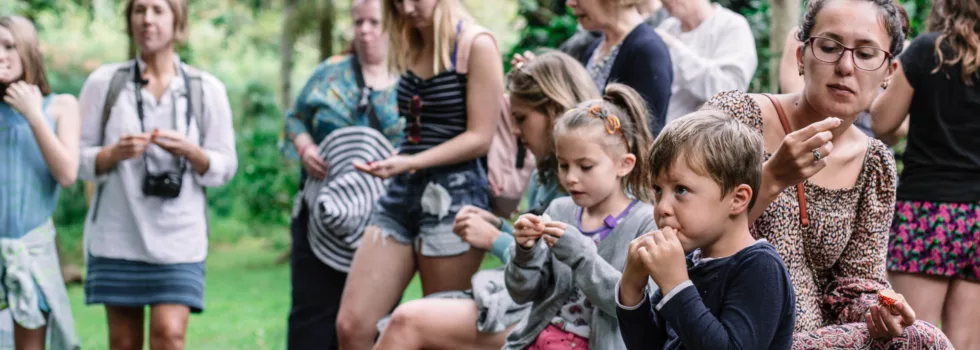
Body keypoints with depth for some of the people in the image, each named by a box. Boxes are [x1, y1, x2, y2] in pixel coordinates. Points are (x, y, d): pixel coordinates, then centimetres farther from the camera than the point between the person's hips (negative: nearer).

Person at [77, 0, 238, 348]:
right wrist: (114, 154, -16)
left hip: (179, 235, -1)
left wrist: (190, 152, -15)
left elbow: (225, 167, 5)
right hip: (116, 234, 1)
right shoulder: (104, 82, 3)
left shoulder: (207, 90, 4)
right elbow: (78, 159, 3)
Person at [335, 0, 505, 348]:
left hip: (454, 196, -6)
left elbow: (480, 137, -11)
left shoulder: (476, 44, -5)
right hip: (401, 192, 7)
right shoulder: (411, 49, 15)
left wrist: (410, 162, -20)